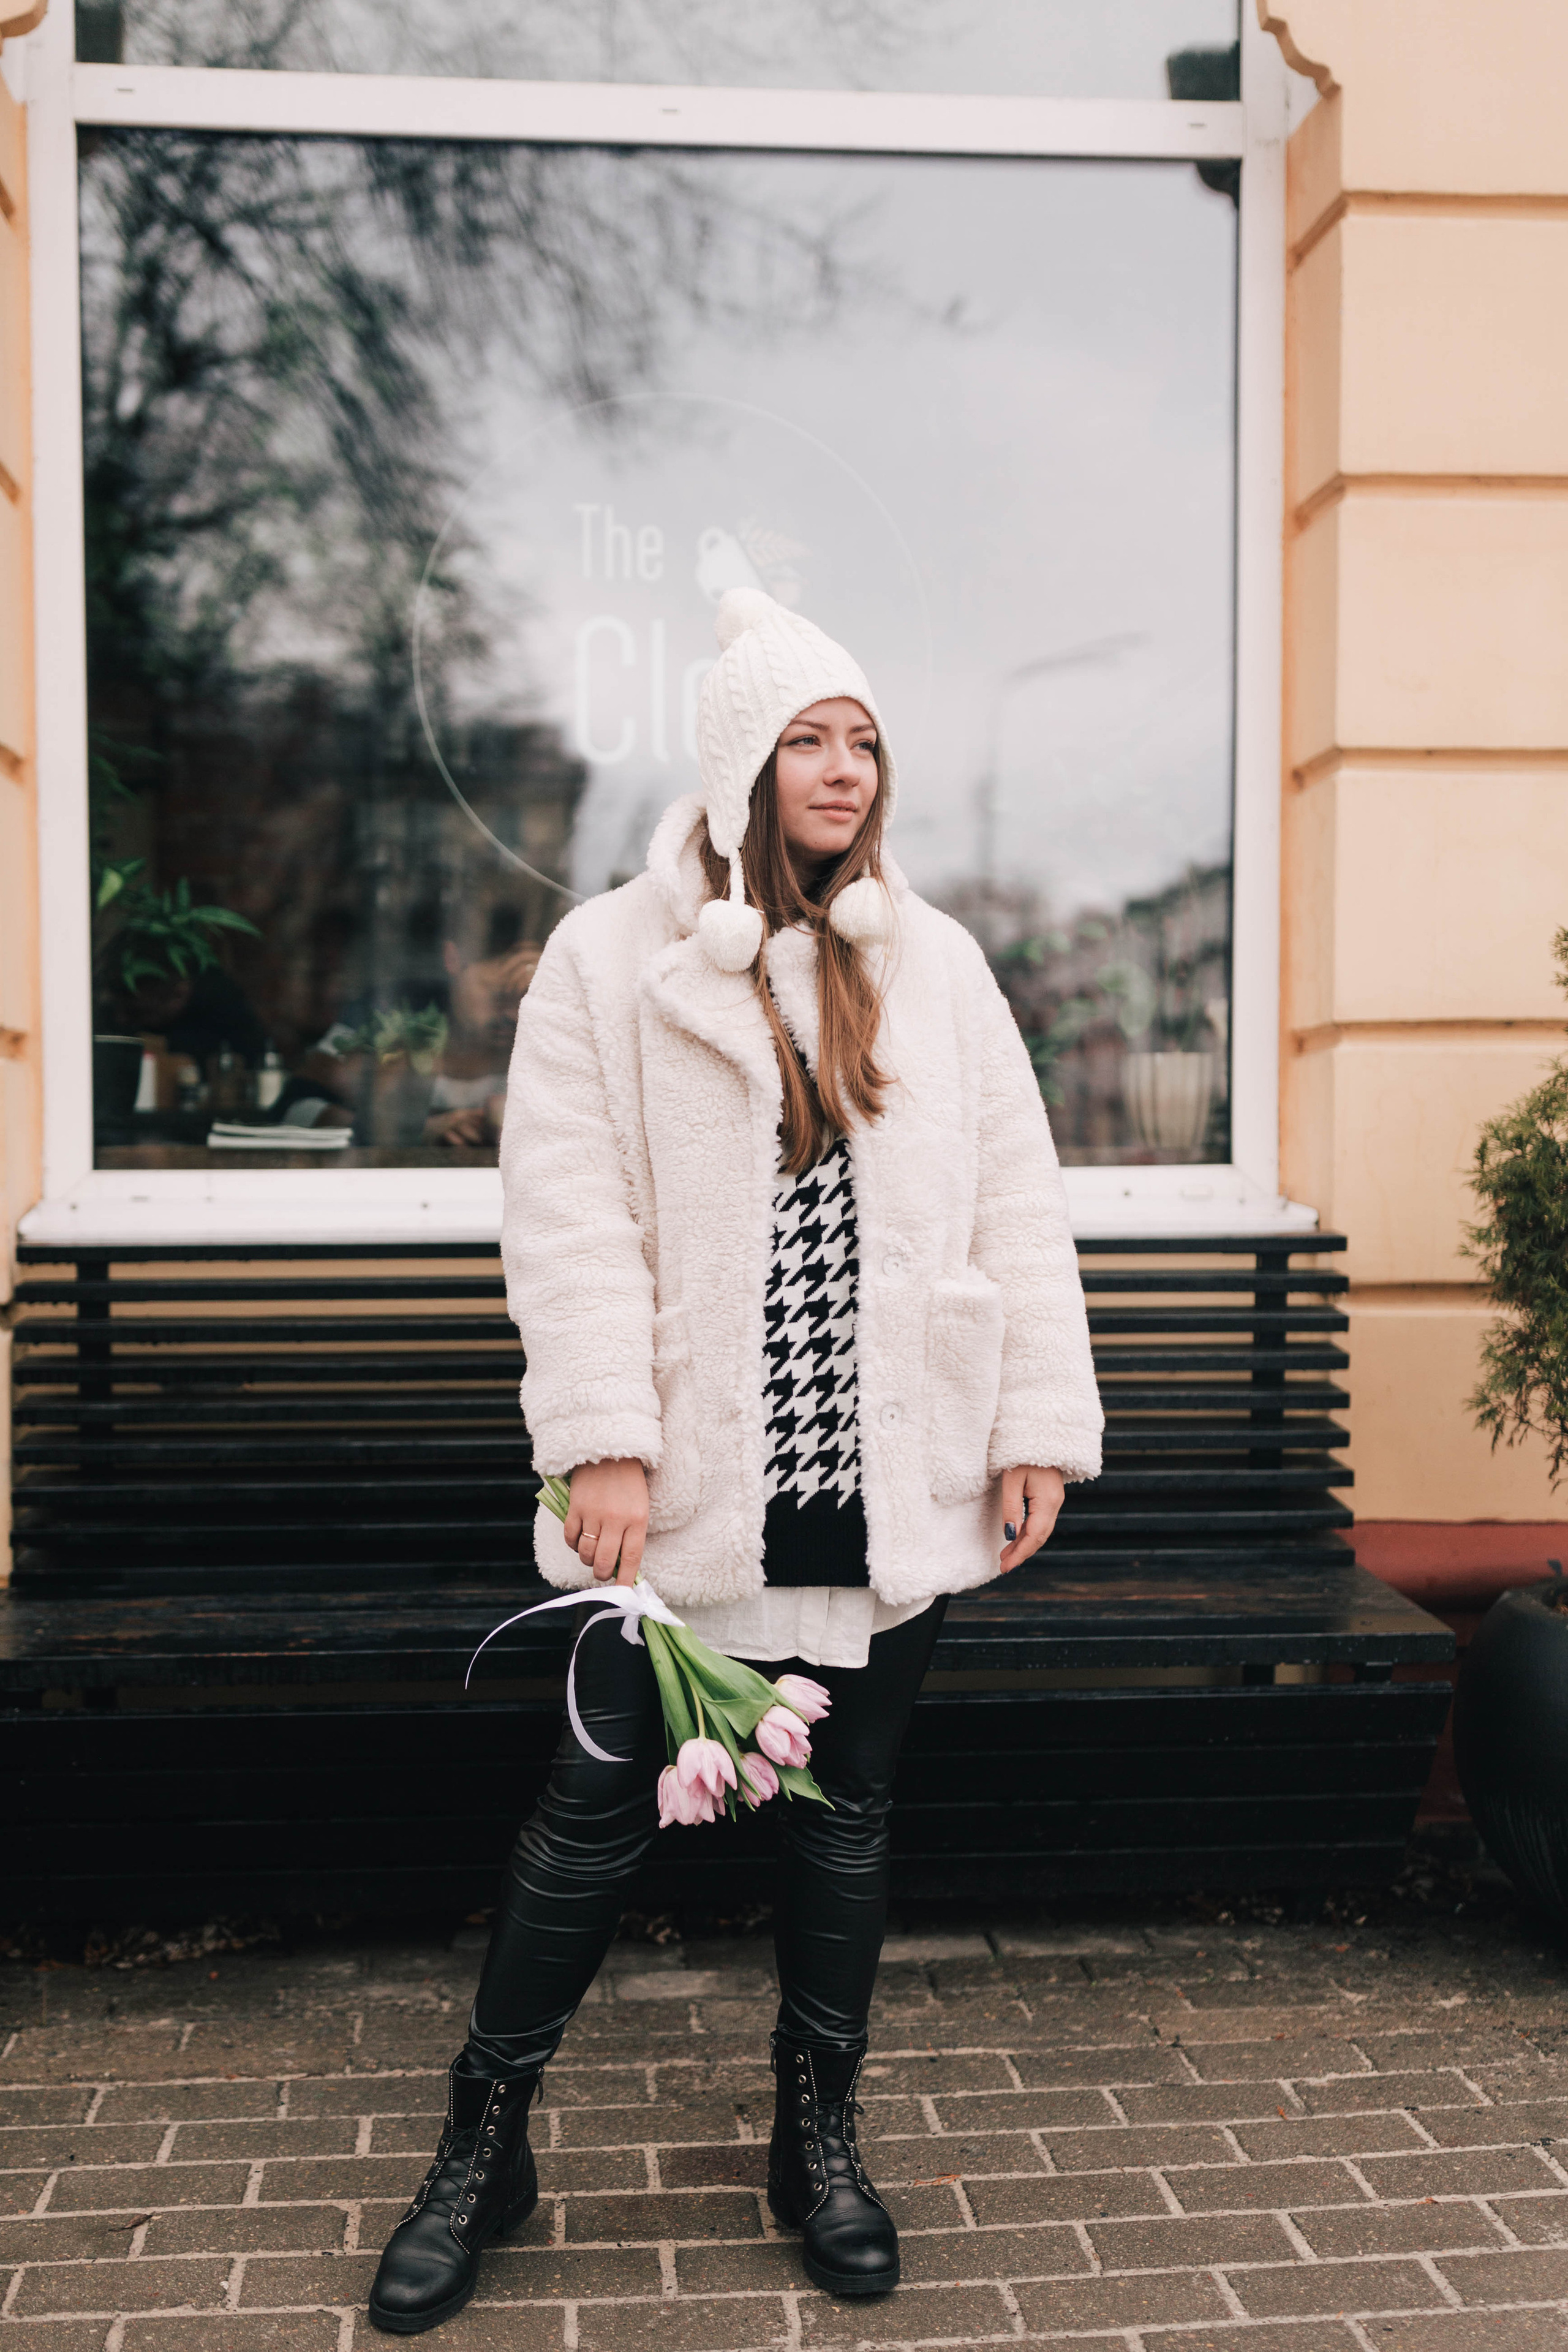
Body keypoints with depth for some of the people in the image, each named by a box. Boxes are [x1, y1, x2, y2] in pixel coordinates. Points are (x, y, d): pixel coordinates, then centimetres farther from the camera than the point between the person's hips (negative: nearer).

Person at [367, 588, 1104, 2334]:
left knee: (846, 1814, 15)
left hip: (890, 1488, 3)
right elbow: (571, 1215, -7)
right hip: (690, 1487, -3)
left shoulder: (935, 964, 7)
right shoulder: (611, 957, -2)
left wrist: (1039, 1431, 2)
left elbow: (1017, 1204, 7)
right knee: (597, 1812, 6)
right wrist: (602, 1442, -15)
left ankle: (818, 2134, 34)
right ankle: (483, 2144, 26)